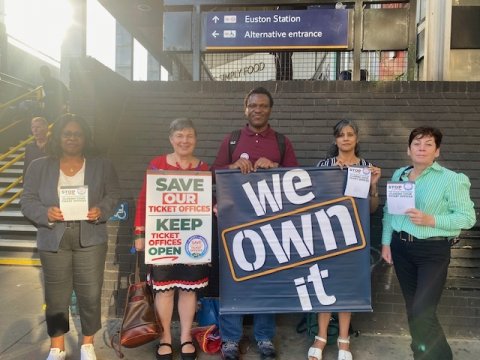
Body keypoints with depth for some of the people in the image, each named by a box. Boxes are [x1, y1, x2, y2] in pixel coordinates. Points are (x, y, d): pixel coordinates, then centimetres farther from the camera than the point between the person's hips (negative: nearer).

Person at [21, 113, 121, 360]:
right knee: (56, 296, 11)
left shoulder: (102, 166, 5)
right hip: (53, 240, 1)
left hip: (90, 239, 0)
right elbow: (27, 201, 3)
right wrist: (45, 213, -17)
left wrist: (101, 210, -16)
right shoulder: (39, 167, 4)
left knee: (91, 294, 5)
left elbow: (113, 195, 4)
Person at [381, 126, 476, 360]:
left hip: (433, 251, -5)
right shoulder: (399, 175, 7)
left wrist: (430, 220, -21)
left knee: (422, 313, -9)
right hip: (401, 248, 5)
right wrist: (386, 242, 6)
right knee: (412, 309, 16)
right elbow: (388, 211, 10)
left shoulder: (451, 179, -9)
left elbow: (467, 217, -11)